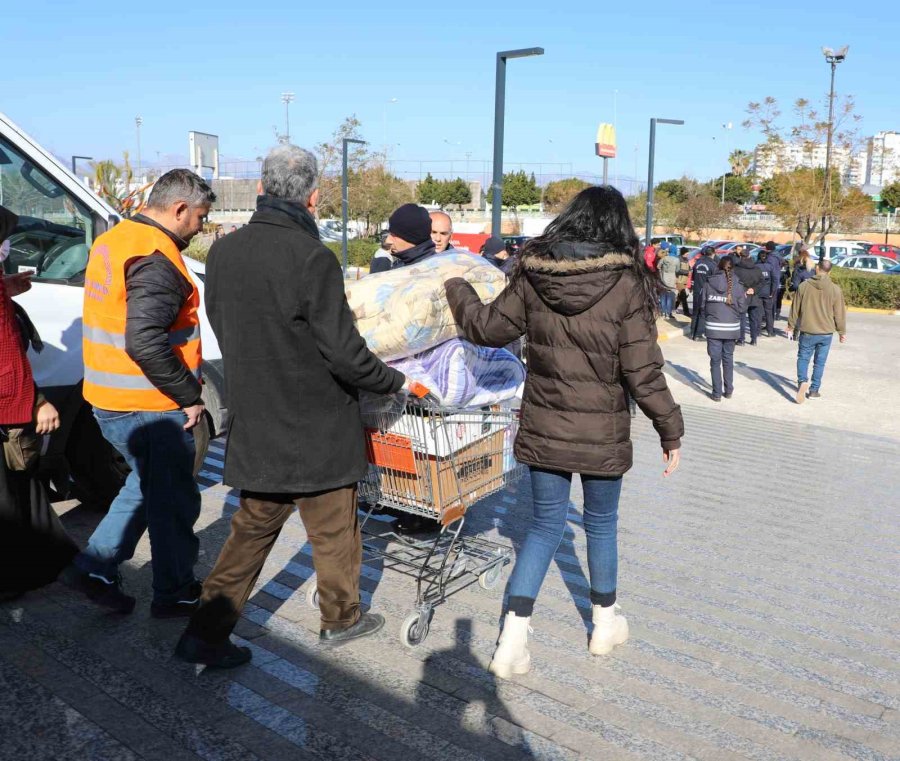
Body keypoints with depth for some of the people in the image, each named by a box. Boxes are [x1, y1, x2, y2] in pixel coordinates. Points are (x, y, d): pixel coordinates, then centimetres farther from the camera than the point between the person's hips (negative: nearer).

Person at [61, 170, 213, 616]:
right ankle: (175, 594, 23)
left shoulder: (111, 243, 11)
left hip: (109, 400, 9)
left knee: (147, 486, 25)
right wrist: (190, 395, -19)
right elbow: (144, 342, -30)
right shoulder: (157, 259, -20)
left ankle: (94, 567, 26)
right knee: (174, 501, 7)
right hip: (149, 408, -9)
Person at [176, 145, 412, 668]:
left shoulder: (224, 252, 1)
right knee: (334, 529, 14)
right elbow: (343, 351, -20)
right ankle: (340, 619, 32)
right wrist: (396, 382, -4)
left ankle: (206, 633, 18)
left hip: (256, 427, 6)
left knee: (254, 528, 18)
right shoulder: (311, 257, -21)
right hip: (317, 427, -6)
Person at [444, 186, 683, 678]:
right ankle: (605, 624, 38)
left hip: (543, 430, 3)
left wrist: (457, 290, 23)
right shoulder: (625, 285, -13)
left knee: (545, 525, 14)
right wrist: (671, 430, 0)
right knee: (600, 524, 18)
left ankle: (511, 642, 8)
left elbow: (488, 328, 5)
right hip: (602, 436, -2)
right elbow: (643, 372, -13)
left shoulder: (533, 274, -5)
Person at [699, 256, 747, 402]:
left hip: (713, 327, -1)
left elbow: (702, 304, -1)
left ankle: (717, 393, 6)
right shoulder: (737, 285, -6)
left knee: (715, 360, 5)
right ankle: (728, 390, 23)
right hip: (731, 328, 1)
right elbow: (742, 308, -5)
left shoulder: (709, 283, -5)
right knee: (728, 358, 15)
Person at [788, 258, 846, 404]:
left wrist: (791, 325, 15)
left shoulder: (804, 285, -6)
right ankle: (814, 390, 15)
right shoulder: (835, 289, -5)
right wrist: (842, 332, 11)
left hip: (807, 332, -1)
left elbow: (795, 308, 1)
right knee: (820, 362, 11)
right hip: (826, 333, 1)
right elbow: (840, 313, 0)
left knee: (803, 358, 10)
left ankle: (802, 381, -15)